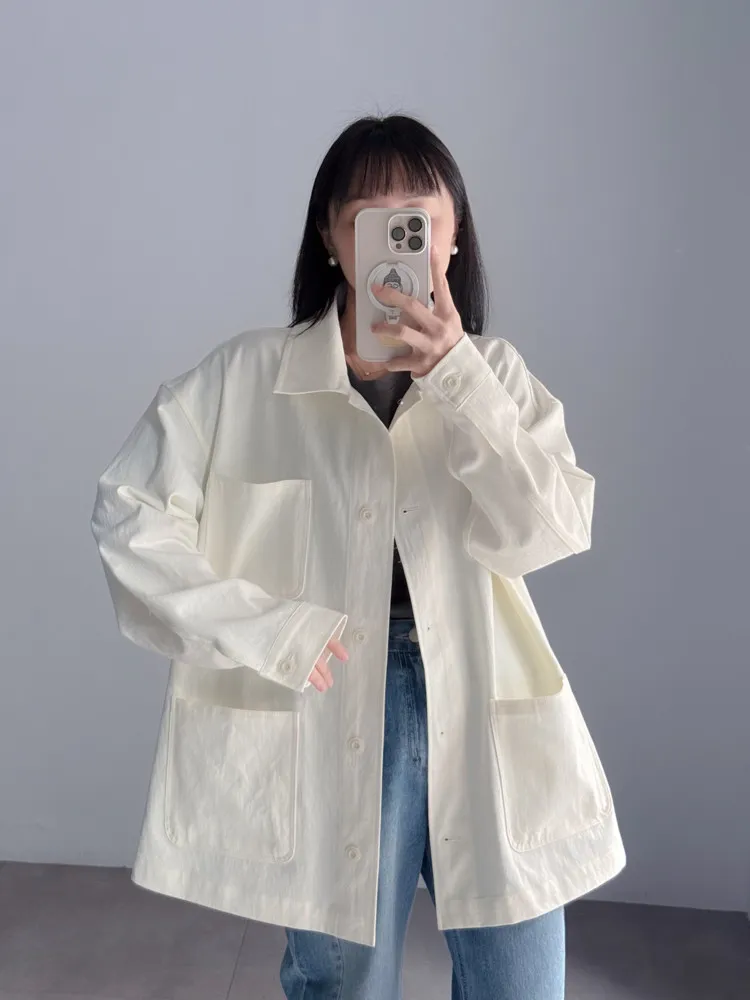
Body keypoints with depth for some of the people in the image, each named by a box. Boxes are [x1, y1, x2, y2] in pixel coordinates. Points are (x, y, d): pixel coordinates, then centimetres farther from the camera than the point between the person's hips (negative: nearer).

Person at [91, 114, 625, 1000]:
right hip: (332, 720, -1)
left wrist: (453, 376, -19)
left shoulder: (495, 373, 3)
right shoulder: (246, 376, -2)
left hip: (487, 718, 2)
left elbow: (550, 533, -9)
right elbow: (128, 515, -2)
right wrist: (265, 630, -10)